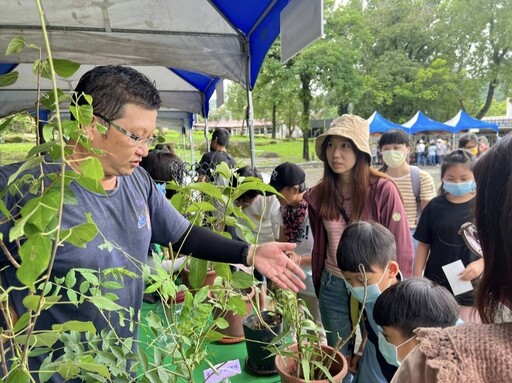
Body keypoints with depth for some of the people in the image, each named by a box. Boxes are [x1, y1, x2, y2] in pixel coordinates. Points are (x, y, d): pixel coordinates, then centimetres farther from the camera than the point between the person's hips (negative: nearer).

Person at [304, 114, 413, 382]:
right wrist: (319, 288, 6)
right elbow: (319, 247, 5)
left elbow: (401, 247, -10)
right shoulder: (318, 196, -5)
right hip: (333, 287, 3)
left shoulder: (382, 189, -15)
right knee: (339, 357, 19)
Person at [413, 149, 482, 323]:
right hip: (436, 283, 1)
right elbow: (424, 244, 2)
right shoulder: (435, 206, -3)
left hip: (471, 285, -1)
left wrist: (481, 263, -20)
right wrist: (417, 277, -1)